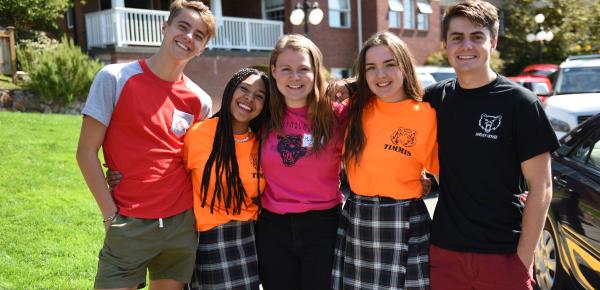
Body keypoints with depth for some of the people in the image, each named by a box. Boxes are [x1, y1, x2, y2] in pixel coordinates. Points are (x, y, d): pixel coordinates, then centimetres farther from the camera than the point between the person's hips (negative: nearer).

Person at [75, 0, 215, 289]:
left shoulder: (200, 101, 2)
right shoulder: (114, 78, -7)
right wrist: (111, 214, -8)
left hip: (182, 223, 3)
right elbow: (86, 152, -6)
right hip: (130, 224, -3)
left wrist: (196, 211, 3)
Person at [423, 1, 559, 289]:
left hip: (504, 254, -3)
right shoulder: (435, 98, 2)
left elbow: (541, 187, -7)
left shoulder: (520, 102, -8)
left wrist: (524, 256, -10)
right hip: (444, 250, 3)